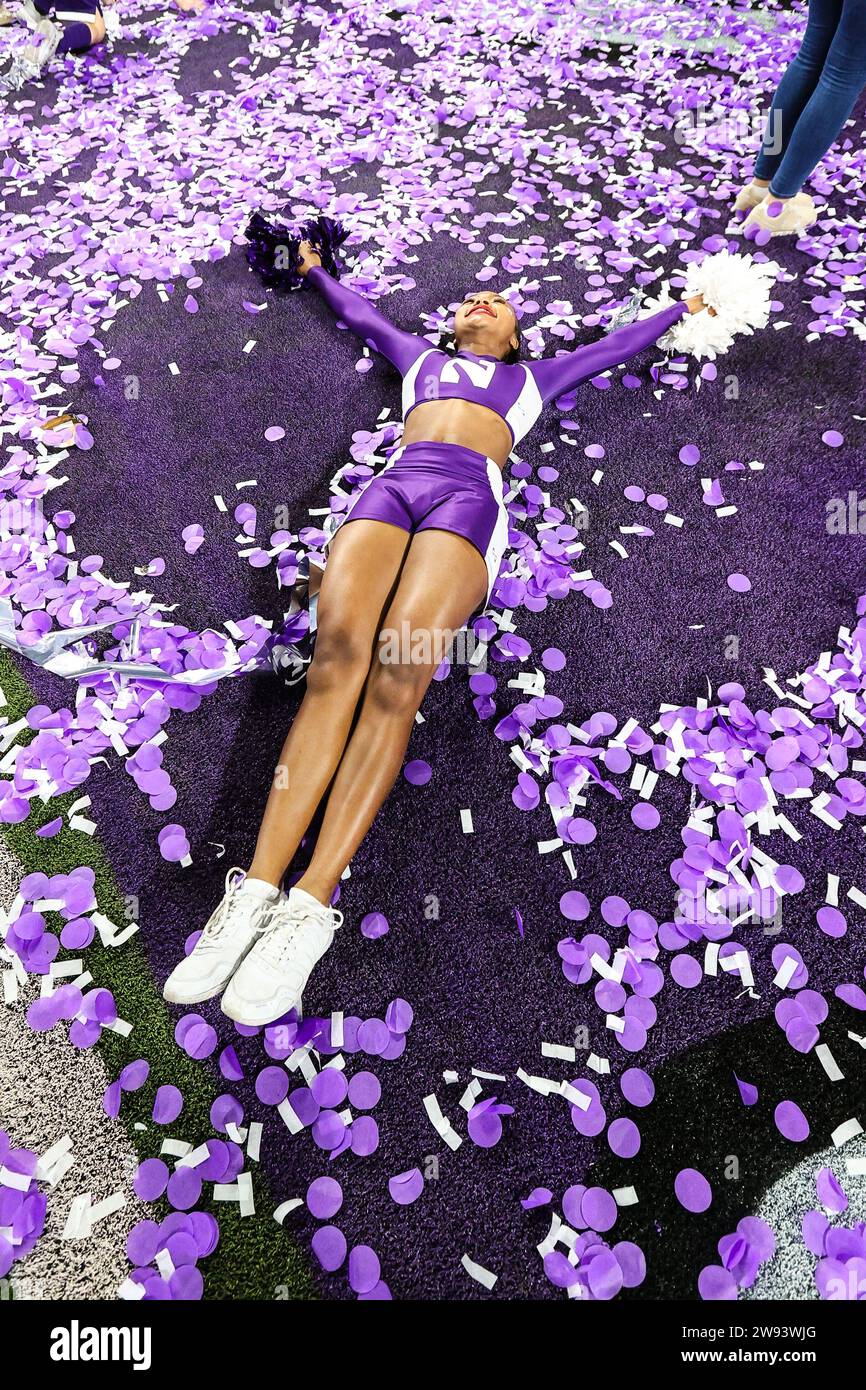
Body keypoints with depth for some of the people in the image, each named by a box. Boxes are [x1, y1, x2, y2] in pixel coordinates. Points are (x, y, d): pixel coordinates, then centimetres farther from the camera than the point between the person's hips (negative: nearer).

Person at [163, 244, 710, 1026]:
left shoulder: (532, 376, 37)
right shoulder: (421, 356, 40)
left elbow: (615, 346, 48)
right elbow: (359, 313, 56)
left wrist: (683, 308, 62)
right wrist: (314, 268, 71)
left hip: (470, 494, -1)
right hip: (393, 482, 2)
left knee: (397, 672, -30)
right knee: (336, 655, -28)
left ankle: (312, 905, -34)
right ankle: (257, 889, -33)